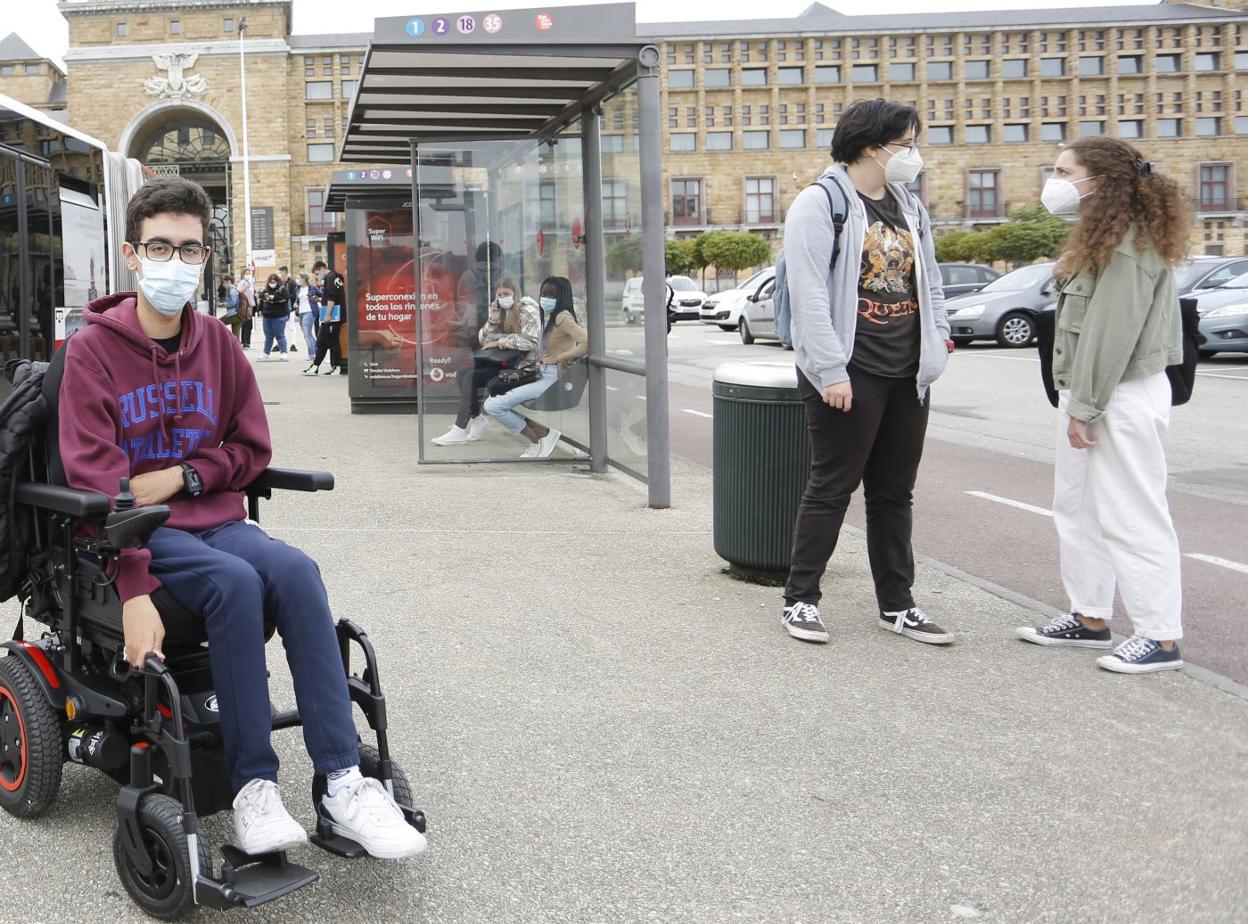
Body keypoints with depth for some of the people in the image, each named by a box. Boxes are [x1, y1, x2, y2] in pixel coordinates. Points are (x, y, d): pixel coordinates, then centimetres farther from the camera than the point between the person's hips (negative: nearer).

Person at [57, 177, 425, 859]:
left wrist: (181, 475, -8)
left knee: (295, 571, -26)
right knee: (235, 582, -32)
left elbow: (252, 450, 13)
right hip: (136, 531, -4)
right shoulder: (94, 350, -5)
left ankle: (343, 783, -28)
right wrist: (134, 589, -24)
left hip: (214, 518, 4)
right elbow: (96, 481, -13)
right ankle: (253, 790, -24)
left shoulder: (217, 345, 9)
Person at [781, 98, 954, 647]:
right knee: (832, 489, -1)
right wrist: (831, 370, -20)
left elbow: (929, 282, 20)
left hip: (907, 375, 7)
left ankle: (897, 606, 21)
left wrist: (938, 341, 5)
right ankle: (800, 600, 12)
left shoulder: (909, 206, 15)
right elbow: (809, 293, -15)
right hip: (851, 375, -7)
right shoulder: (821, 202, -8)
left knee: (895, 494, 12)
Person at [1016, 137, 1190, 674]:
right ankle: (1089, 618, 26)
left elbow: (1113, 332, -20)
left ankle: (1161, 637, 0)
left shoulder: (1128, 244, -15)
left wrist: (1086, 406, -18)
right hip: (1088, 395, 11)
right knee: (1077, 507, 16)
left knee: (1130, 516, -7)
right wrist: (1075, 401, 11)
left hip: (1123, 397, -11)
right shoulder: (1106, 238, 16)